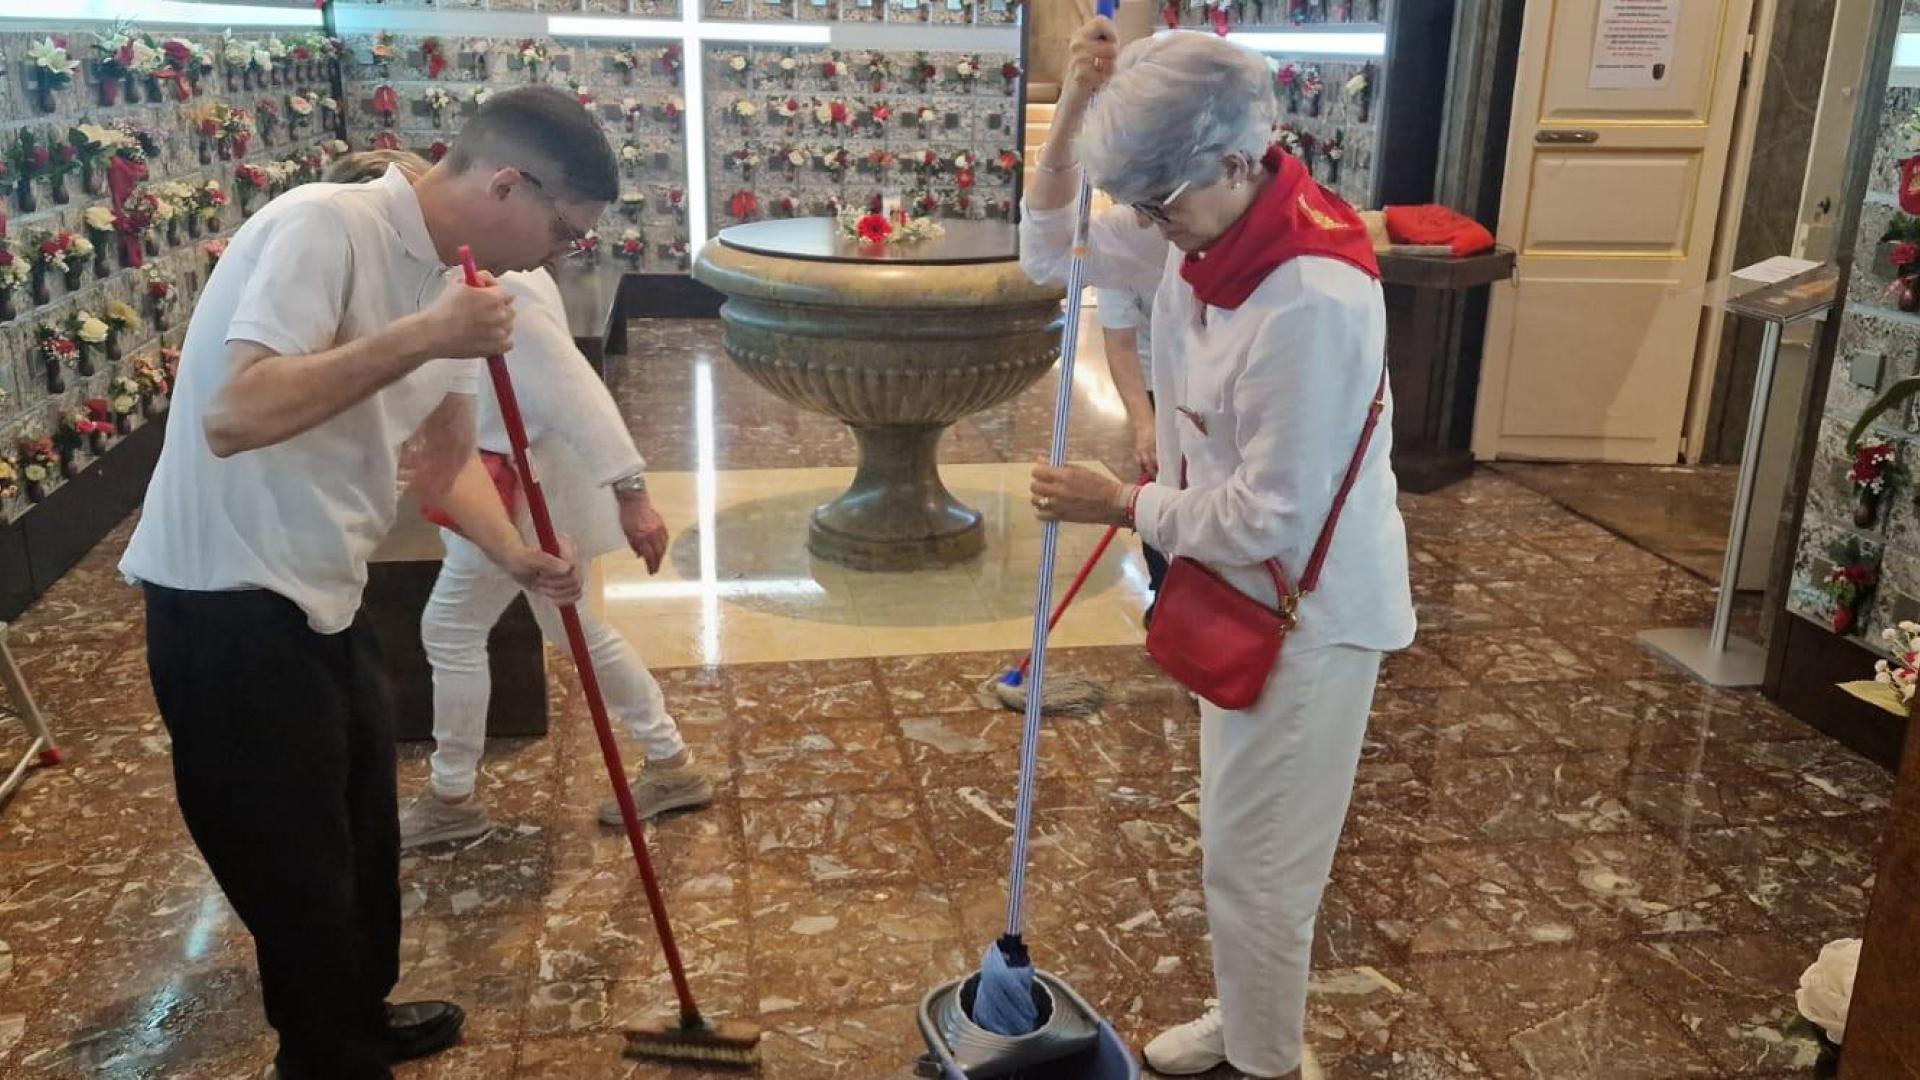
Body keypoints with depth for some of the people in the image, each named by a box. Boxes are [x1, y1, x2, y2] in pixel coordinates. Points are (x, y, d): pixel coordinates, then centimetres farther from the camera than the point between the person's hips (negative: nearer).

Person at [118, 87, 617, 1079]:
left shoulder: (445, 276, 6)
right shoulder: (323, 226, -21)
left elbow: (447, 462, 11)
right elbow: (233, 414, -32)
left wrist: (516, 555, -6)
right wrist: (421, 337, -30)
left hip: (321, 599, 9)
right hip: (229, 606, -9)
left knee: (365, 839, 24)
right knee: (298, 872, 6)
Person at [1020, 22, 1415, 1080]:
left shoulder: (1314, 298, -32)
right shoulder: (1202, 230, -5)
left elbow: (1269, 517, -28)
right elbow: (1049, 250, 4)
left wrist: (1117, 505, -17)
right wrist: (1075, 108, -11)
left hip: (1306, 605, -9)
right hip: (1244, 584, 9)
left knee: (1253, 858, 7)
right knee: (1242, 838, 24)